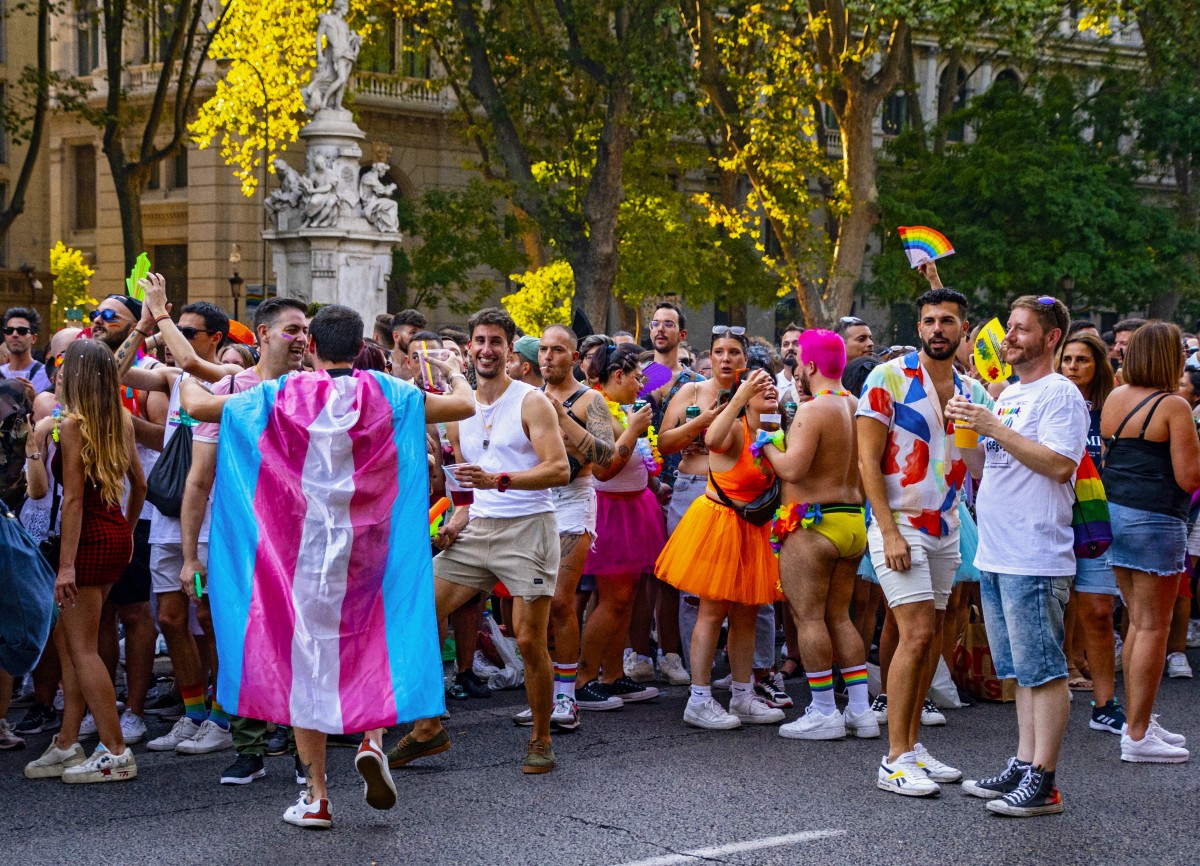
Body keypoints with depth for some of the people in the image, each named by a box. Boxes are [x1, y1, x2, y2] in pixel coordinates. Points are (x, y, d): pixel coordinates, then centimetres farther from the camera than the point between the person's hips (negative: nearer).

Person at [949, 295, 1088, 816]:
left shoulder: (1060, 394, -8)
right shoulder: (1006, 395, 18)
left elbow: (1060, 464, -21)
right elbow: (983, 469, 22)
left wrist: (995, 428, -19)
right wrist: (968, 431, 4)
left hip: (1036, 560, -9)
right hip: (996, 555, 9)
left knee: (1043, 671, -6)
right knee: (1021, 670, 14)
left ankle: (1042, 781, -4)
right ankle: (1023, 767, 20)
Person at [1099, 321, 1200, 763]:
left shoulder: (1115, 398, 8)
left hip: (1115, 512, 8)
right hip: (1155, 519, -8)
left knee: (1139, 620, 17)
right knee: (1153, 626, -2)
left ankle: (1139, 721, 23)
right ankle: (1138, 735, -1)